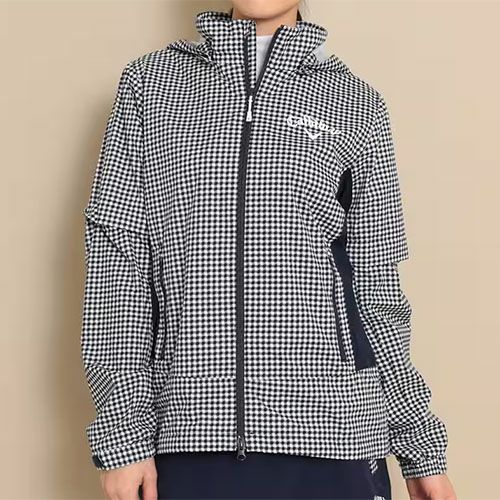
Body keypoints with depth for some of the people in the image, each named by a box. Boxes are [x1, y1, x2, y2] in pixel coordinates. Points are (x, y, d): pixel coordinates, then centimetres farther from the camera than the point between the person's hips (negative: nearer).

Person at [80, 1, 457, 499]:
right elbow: (116, 257, 3)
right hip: (188, 442, 0)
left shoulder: (356, 103, 9)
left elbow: (374, 287, 11)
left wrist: (423, 450, 10)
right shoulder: (150, 80, 9)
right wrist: (122, 431, -5)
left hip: (330, 438, 0)